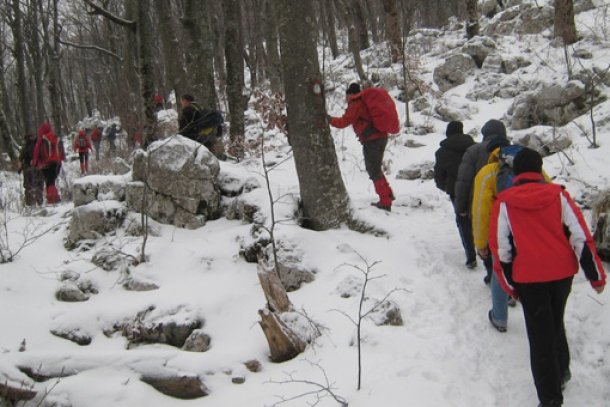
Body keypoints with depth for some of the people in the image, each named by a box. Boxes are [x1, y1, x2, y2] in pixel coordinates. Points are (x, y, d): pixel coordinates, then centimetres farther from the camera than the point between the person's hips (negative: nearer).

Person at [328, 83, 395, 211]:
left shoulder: (356, 104, -9)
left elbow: (343, 122, -11)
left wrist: (328, 119, 0)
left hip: (372, 140, -9)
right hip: (380, 136, 9)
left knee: (374, 171, -3)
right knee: (375, 168, 22)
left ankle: (385, 202, -3)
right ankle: (387, 194, 28)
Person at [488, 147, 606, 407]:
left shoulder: (504, 202, -7)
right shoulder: (557, 194, -3)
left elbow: (501, 246, -5)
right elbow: (580, 236, -4)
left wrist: (509, 284, 6)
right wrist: (596, 275, 2)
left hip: (528, 278, -2)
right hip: (562, 272, 3)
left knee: (540, 335, 5)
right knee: (555, 323, 25)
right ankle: (561, 371, 41)